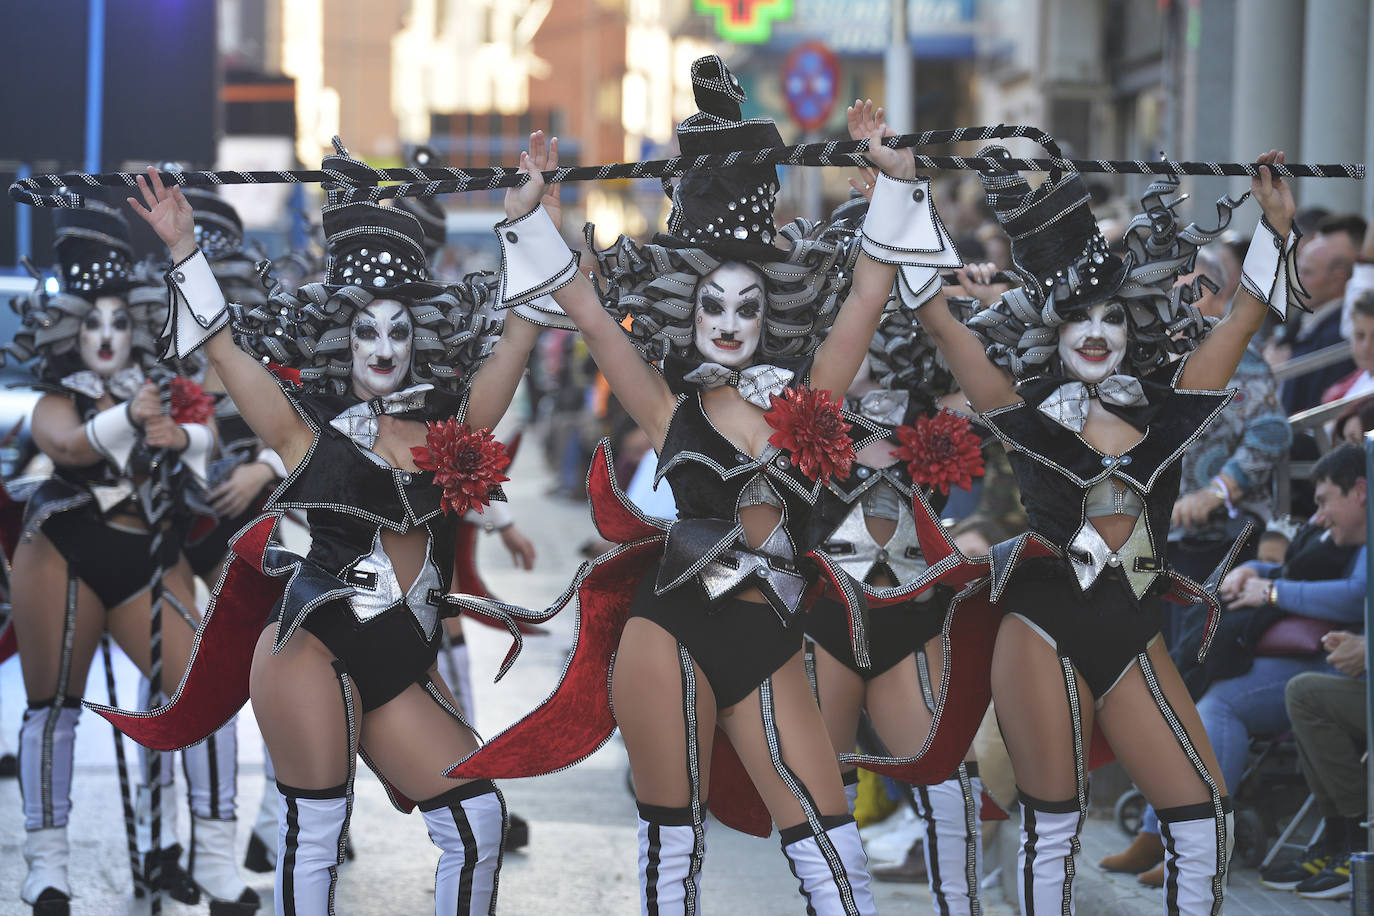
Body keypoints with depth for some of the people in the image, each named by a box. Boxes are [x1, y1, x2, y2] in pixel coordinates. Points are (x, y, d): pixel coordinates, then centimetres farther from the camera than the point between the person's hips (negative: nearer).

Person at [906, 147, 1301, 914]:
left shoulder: (1164, 413, 8)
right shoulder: (1027, 416, 1)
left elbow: (1247, 314, 12)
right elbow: (941, 321, -2)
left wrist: (1278, 222, 8)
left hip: (1135, 639, 3)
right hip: (1047, 633, -3)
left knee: (1205, 817, -1)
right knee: (1054, 825, 2)